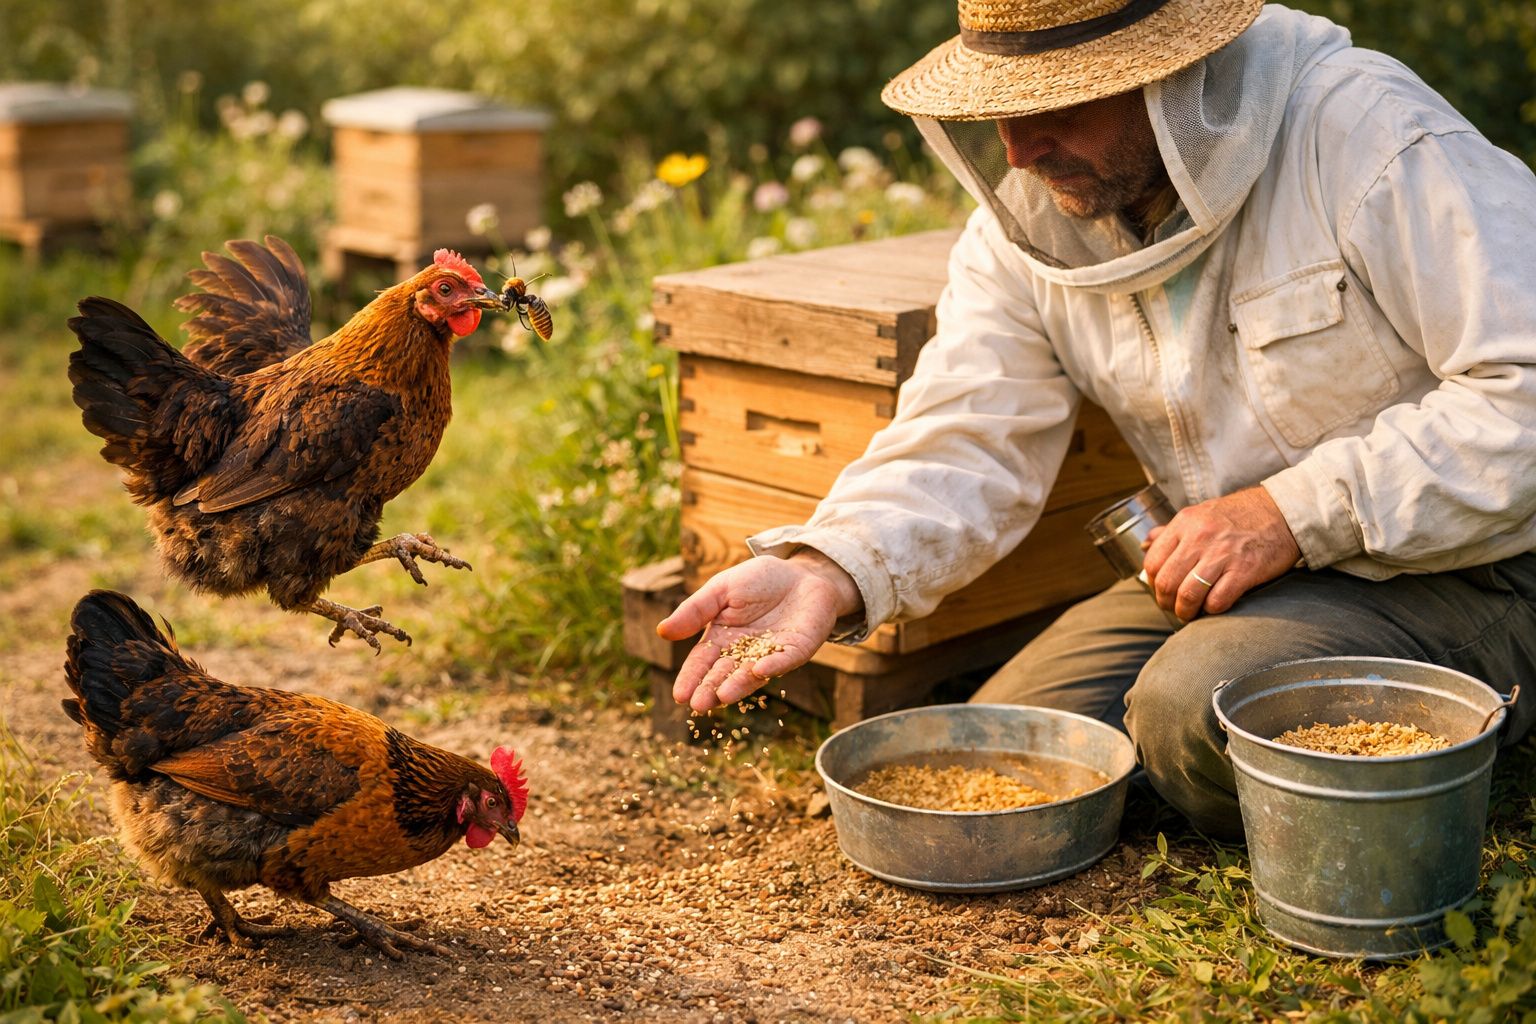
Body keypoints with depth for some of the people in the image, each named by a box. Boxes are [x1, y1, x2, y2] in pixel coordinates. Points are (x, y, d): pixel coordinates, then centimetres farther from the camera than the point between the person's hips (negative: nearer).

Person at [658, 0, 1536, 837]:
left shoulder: (1370, 135, -21)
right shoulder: (1026, 222, -3)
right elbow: (963, 448, -9)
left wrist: (1300, 511, -27)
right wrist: (827, 570, -29)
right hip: (1229, 574, 6)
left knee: (1195, 707, -30)